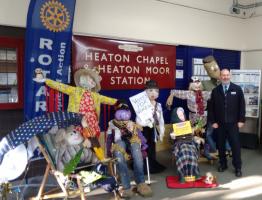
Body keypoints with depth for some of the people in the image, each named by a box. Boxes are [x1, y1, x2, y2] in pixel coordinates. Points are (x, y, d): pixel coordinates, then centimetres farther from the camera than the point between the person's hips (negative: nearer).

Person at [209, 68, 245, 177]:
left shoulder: (237, 89, 1)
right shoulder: (215, 91, 3)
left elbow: (241, 105, 1)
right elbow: (212, 107, 4)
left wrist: (241, 120, -4)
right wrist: (213, 121, -2)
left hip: (233, 123, -1)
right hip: (219, 123, 2)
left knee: (235, 145, 2)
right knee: (220, 145, 9)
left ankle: (237, 167, 13)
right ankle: (223, 164, 25)